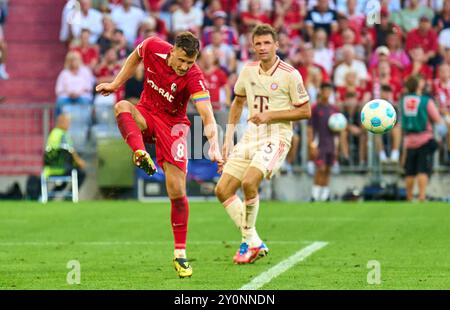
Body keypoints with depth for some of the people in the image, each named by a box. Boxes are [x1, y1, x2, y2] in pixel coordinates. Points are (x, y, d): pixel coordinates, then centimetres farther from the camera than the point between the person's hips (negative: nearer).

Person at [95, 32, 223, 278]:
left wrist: (214, 145, -51)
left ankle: (180, 255, 2)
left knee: (177, 191, -9)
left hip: (173, 125, -3)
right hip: (146, 116, 3)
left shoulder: (194, 78, -26)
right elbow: (135, 57, 9)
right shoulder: (153, 48, -17)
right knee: (122, 107, -34)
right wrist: (116, 83, 7)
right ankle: (140, 154, -51)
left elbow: (207, 116, -35)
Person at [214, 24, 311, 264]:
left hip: (276, 137, -7)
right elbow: (238, 102, 22)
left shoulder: (290, 75, -9)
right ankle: (254, 242, 7)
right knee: (222, 190, -2)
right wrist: (228, 138, 15)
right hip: (250, 137, 7)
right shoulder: (248, 71, 7)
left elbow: (305, 111, -6)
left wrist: (269, 115, -15)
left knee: (249, 182, -28)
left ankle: (249, 242, -10)